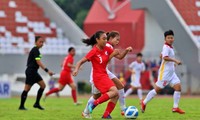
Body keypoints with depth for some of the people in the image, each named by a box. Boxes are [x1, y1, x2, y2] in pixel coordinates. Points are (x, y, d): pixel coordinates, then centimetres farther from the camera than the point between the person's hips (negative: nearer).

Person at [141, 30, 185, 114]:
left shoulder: (170, 47, 15)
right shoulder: (166, 47, -14)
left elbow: (161, 55, 27)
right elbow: (165, 57, -30)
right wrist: (175, 61, -31)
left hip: (171, 72, 9)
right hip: (165, 72, -9)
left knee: (178, 87, -3)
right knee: (157, 89, -3)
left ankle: (175, 107, 0)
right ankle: (144, 103, 12)